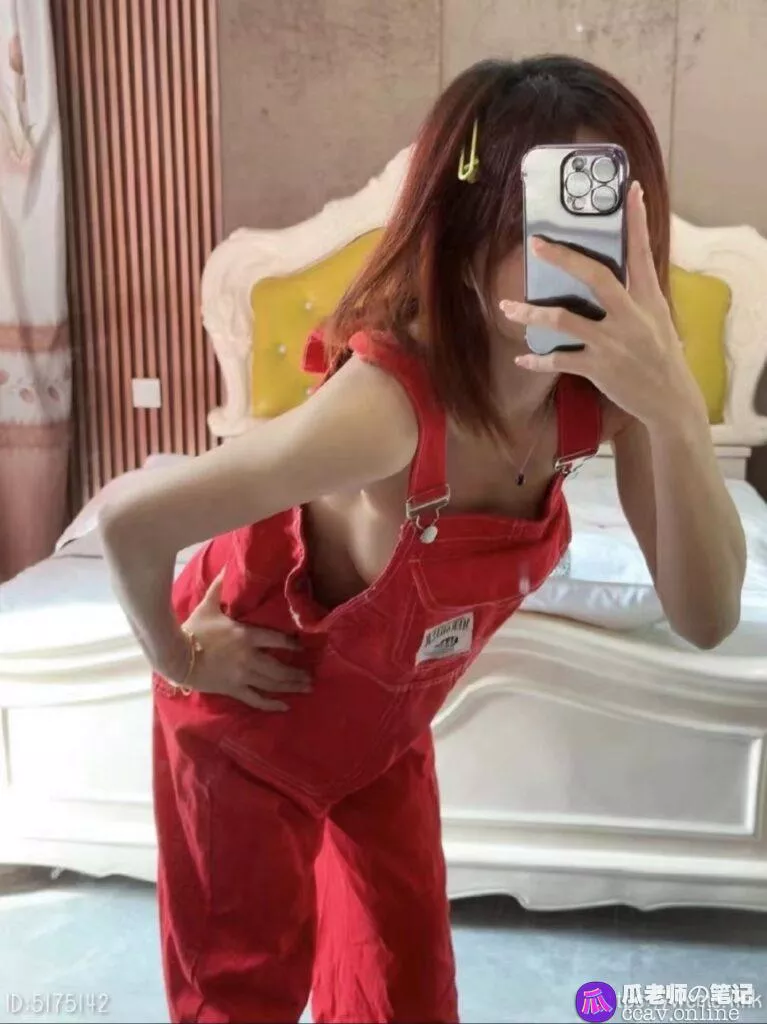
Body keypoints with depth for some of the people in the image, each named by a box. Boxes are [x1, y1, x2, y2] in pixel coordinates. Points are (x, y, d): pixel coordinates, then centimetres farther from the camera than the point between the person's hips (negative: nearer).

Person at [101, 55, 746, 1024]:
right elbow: (132, 520, -33)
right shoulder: (387, 398, -40)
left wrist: (673, 404, -41)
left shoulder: (600, 383, -21)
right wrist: (177, 659, -15)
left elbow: (706, 617, -26)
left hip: (384, 715, 5)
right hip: (255, 705, -5)